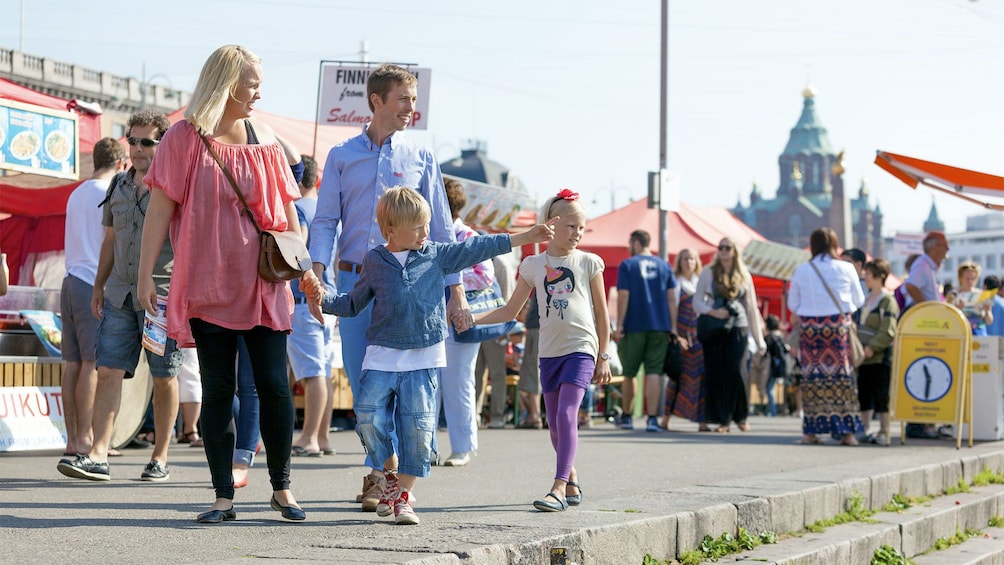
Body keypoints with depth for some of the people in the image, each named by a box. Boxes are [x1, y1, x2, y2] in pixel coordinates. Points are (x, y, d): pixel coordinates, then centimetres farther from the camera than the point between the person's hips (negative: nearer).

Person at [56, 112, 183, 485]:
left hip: (162, 295, -5)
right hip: (120, 294, 5)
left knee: (163, 379, 3)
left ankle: (160, 458, 13)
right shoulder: (118, 186, 13)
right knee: (108, 371, -6)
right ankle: (97, 456, -11)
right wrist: (99, 286, 20)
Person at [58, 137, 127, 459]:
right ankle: (85, 438, -9)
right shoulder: (109, 193, -6)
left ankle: (72, 437, 5)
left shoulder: (77, 194, 21)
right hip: (95, 284, -8)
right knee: (93, 362, -8)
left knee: (73, 362, 5)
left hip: (72, 281, 8)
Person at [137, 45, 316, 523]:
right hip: (207, 286, -2)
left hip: (263, 284, 3)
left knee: (274, 385, -2)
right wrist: (145, 274, -8)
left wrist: (303, 267, 13)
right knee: (217, 390, 2)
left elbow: (285, 210, 16)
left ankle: (281, 488, 12)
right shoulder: (184, 139, -1)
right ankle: (223, 497, 8)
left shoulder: (264, 141, 10)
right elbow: (160, 209, -3)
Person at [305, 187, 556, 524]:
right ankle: (391, 473, 18)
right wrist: (324, 301, -2)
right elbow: (354, 303, 14)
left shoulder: (437, 255, 5)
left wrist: (524, 238, 8)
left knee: (418, 426, -3)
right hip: (382, 357, 0)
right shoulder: (374, 262, 5)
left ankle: (404, 495, 7)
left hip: (424, 359, 0)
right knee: (369, 418, -9)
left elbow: (477, 248, 8)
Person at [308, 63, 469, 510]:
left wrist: (456, 293, 4)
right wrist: (317, 272, -11)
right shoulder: (342, 156, 10)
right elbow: (325, 220, 6)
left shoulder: (420, 158, 8)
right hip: (353, 280, 2)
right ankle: (386, 466, 16)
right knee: (360, 382, 3)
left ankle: (379, 475, -1)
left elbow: (441, 229, 8)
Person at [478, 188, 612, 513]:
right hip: (549, 351, 4)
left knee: (566, 415, -16)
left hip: (580, 349, -4)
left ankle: (559, 488, -19)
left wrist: (603, 357, 4)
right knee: (554, 422, 8)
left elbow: (602, 313, 6)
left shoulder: (589, 263, 2)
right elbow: (511, 310, 11)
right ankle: (572, 482, 25)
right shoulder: (533, 265, 7)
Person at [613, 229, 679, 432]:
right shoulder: (664, 266, 8)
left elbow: (623, 295, -8)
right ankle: (652, 418, -11)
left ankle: (627, 417, 22)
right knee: (654, 372, -1)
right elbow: (672, 298, 5)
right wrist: (673, 327, 6)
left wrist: (619, 325, -6)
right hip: (659, 327, 2)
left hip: (634, 326, -2)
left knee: (629, 373, 11)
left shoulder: (627, 265, -2)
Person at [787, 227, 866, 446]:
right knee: (840, 373, 1)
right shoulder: (846, 269, -2)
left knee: (812, 375, 4)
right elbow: (859, 300, 7)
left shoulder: (801, 271, 1)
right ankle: (846, 431, 1)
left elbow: (792, 304, 7)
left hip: (809, 327, 1)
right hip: (839, 327, -1)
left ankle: (811, 429, 3)